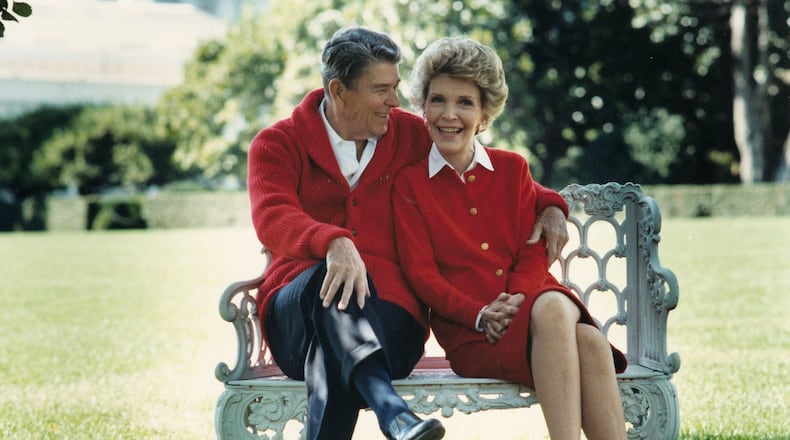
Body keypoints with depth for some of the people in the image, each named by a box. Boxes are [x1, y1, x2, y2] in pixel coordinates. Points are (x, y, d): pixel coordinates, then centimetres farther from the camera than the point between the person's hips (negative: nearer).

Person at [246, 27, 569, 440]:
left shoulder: (408, 135, 18)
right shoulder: (278, 143, 7)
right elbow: (272, 217, -15)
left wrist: (549, 205, 14)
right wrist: (333, 243, -35)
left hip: (388, 311, 2)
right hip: (298, 308, -2)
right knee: (331, 280, -40)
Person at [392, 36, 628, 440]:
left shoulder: (512, 169, 16)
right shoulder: (409, 183, 8)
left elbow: (534, 252, 9)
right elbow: (421, 272, 0)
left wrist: (514, 301, -13)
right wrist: (479, 314, -16)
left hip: (528, 301, 3)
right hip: (468, 331, -3)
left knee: (589, 341, -34)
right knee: (553, 313, -37)